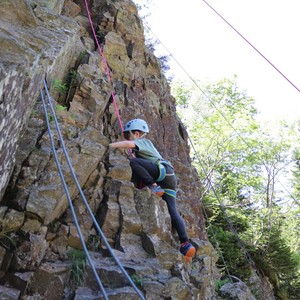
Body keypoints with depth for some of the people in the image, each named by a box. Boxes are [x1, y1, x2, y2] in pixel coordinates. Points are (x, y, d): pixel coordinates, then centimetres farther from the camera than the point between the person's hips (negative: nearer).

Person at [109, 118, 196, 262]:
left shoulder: (142, 141, 9)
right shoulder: (144, 145, 36)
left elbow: (129, 144, -13)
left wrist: (109, 145, -10)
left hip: (164, 170, -9)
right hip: (169, 179, 9)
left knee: (133, 162, -24)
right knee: (172, 212, -7)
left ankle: (153, 185, -25)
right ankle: (185, 243, -19)